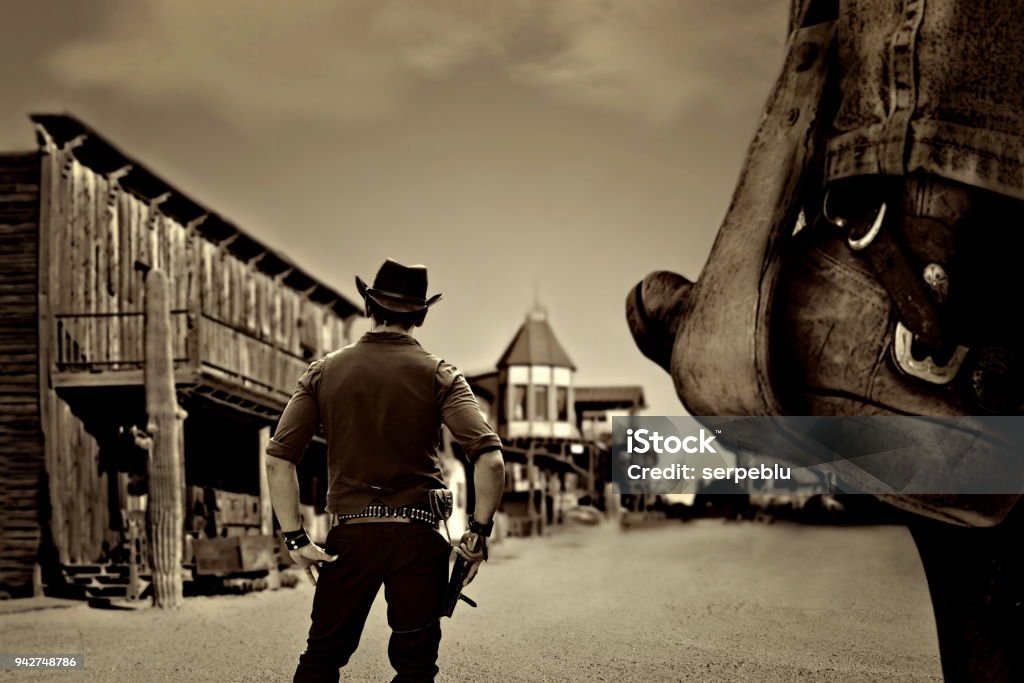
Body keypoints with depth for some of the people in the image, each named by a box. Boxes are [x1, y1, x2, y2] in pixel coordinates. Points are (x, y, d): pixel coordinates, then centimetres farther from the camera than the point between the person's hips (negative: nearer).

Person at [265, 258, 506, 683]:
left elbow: (278, 459, -1)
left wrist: (295, 538, 1)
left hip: (350, 536, 2)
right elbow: (490, 459, -13)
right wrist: (479, 532, -4)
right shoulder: (438, 374, -1)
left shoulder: (324, 372, 5)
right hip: (417, 537, -1)